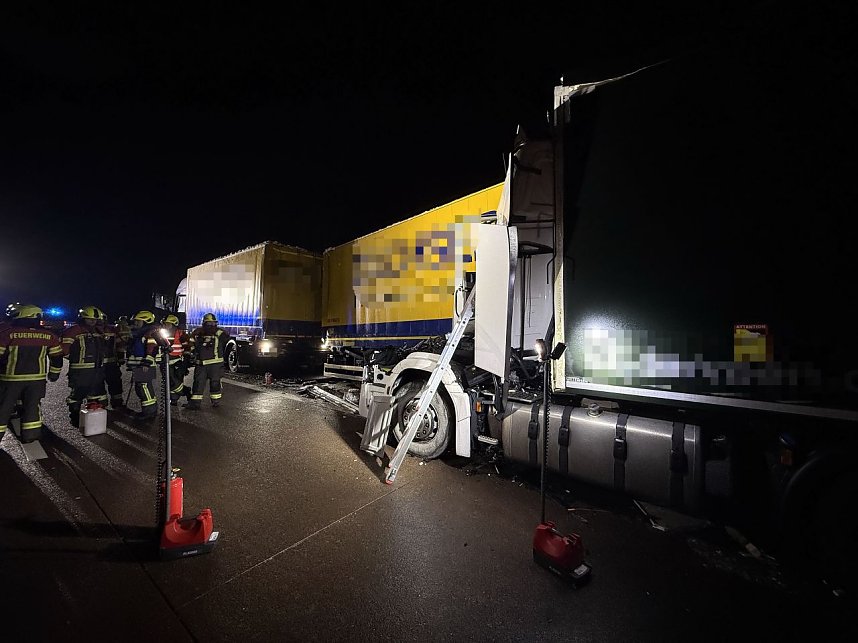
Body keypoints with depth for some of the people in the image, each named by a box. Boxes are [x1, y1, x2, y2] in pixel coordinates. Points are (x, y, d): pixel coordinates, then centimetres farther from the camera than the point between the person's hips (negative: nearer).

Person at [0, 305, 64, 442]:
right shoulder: (48, 336, 0)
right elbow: (57, 356, 6)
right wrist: (54, 373, 19)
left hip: (11, 378, -2)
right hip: (37, 378, 2)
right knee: (32, 406, 11)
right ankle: (30, 434, 15)